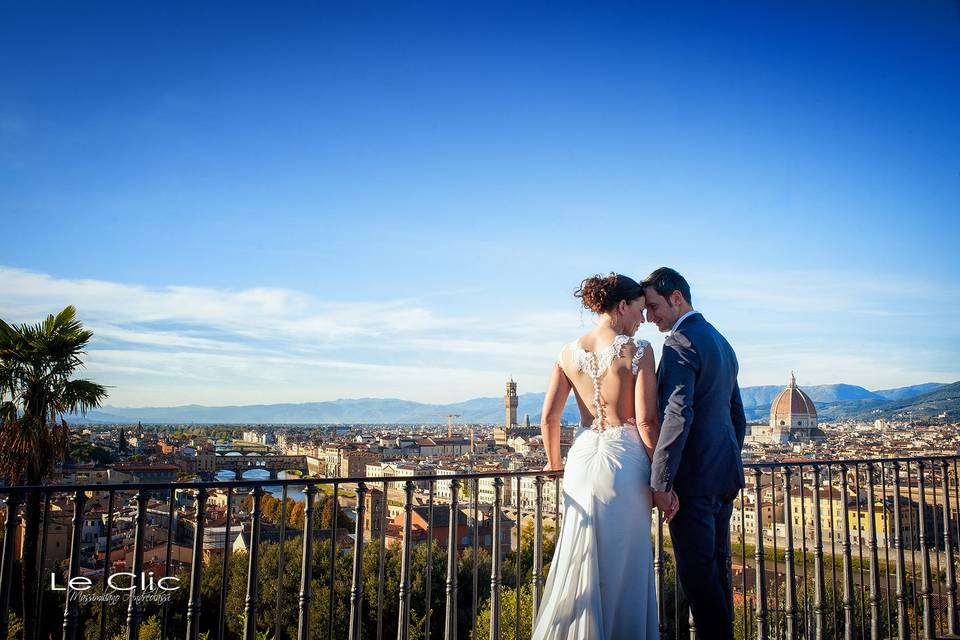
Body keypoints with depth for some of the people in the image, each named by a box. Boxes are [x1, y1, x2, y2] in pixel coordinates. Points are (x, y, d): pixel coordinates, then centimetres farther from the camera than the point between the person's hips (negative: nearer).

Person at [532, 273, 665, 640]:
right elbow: (646, 420, -12)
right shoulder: (638, 351, -8)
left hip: (584, 457, 4)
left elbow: (549, 418, 5)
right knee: (625, 565, 10)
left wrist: (553, 462, 20)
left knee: (580, 561, 14)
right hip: (626, 458, -4)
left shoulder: (569, 354, 5)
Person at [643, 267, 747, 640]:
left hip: (694, 478, -10)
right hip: (725, 475, 10)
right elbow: (737, 416, 23)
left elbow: (678, 416, -23)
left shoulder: (680, 342, -13)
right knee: (717, 567, 16)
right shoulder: (721, 342, 17)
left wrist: (660, 481, -21)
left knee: (696, 571, -2)